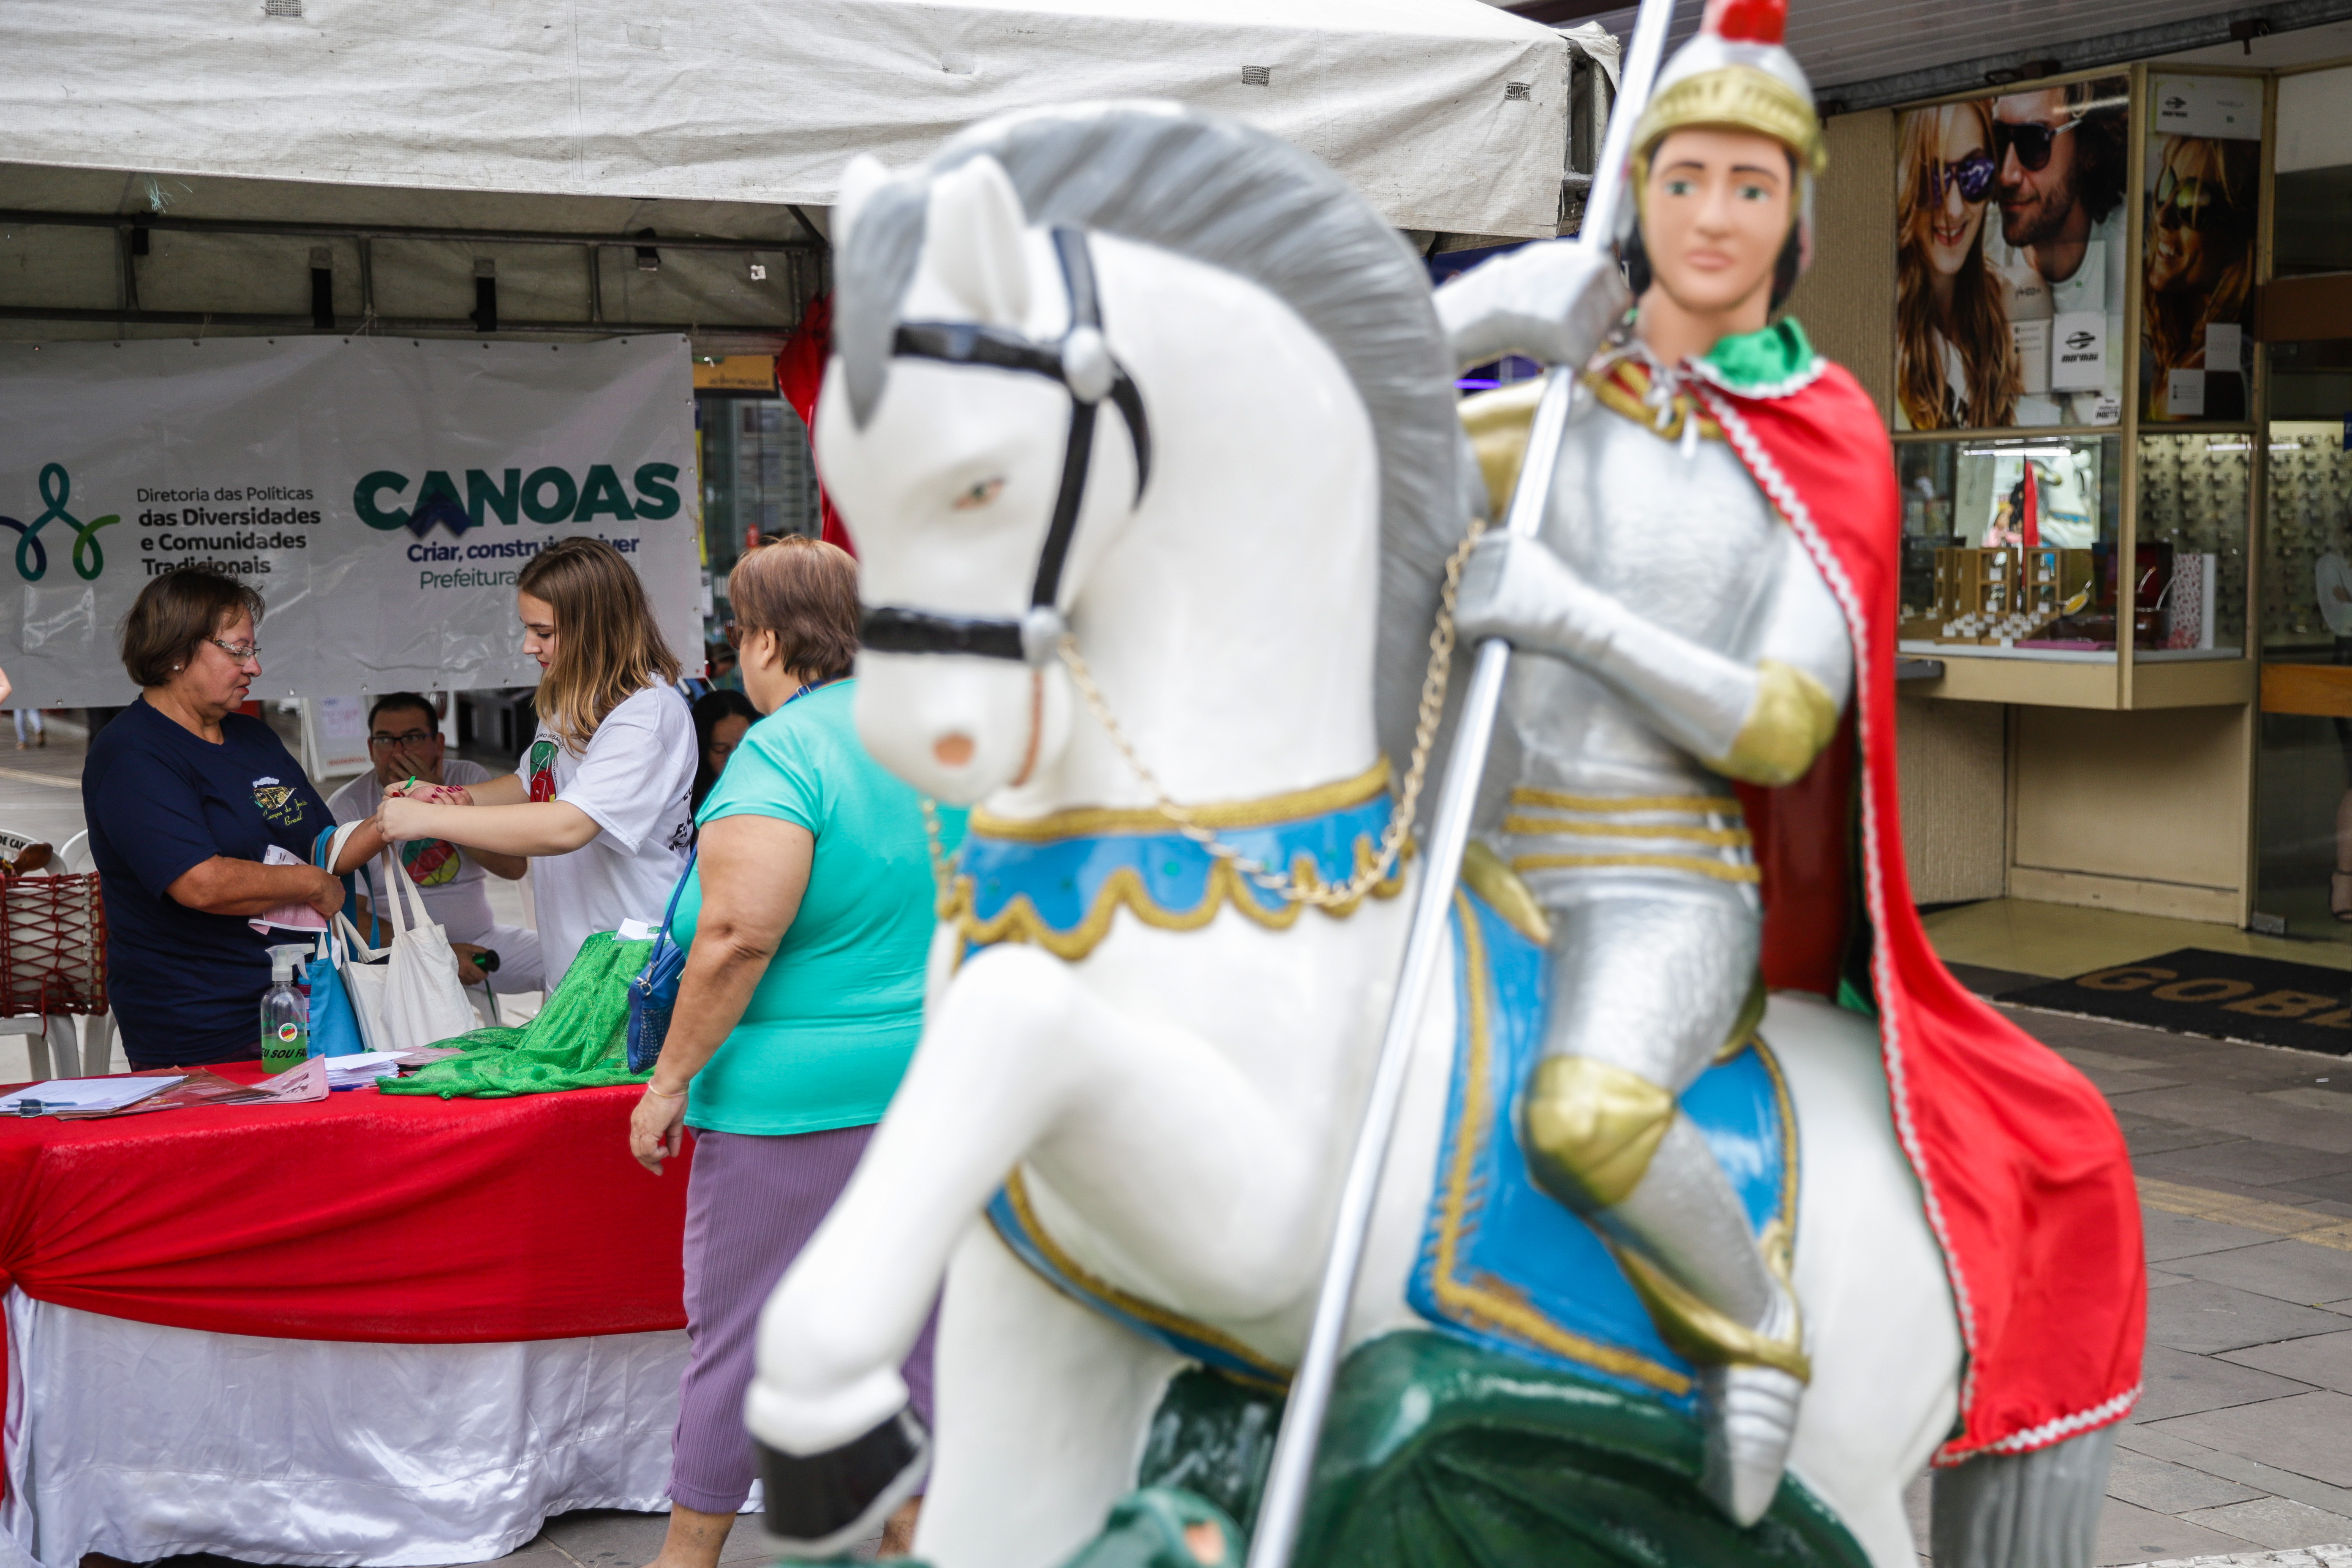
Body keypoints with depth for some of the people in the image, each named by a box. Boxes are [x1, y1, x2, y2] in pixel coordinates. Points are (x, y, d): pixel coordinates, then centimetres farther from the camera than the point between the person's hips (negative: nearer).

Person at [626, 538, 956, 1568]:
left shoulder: (778, 756, -14)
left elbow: (737, 937, -22)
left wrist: (670, 1082, -15)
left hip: (795, 1097, -7)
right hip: (934, 1089, 7)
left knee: (737, 1327, 4)